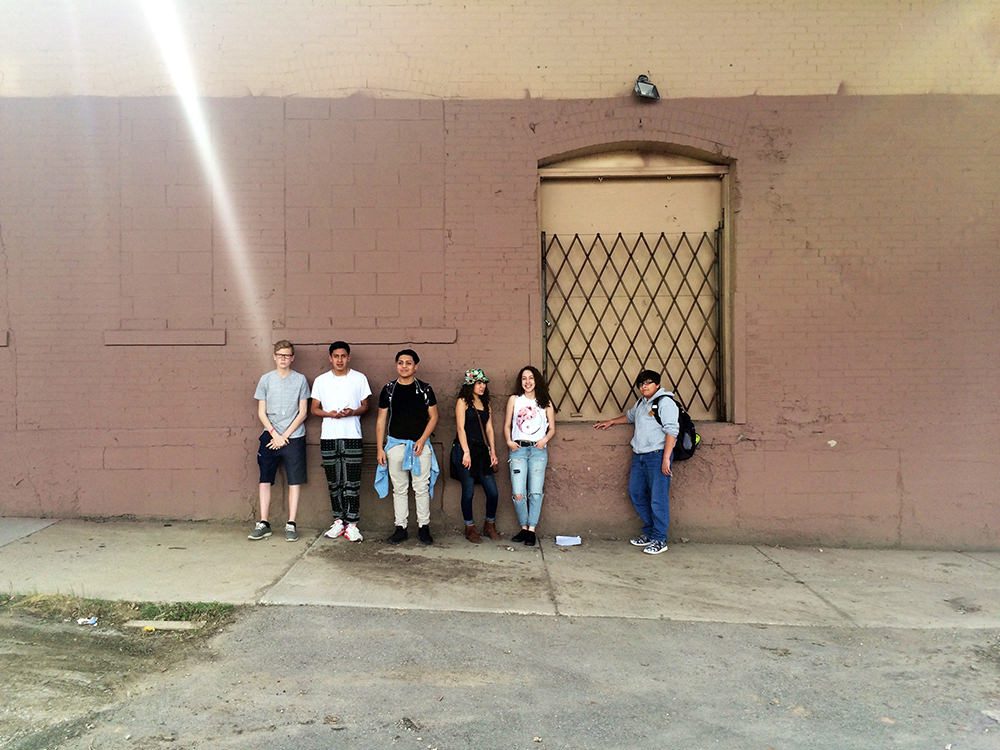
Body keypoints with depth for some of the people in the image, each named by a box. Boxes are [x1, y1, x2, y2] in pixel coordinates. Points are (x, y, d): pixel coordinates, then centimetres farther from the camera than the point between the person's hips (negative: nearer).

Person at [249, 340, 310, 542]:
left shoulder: (300, 380, 3)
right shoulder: (266, 379, 7)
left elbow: (303, 412, 0)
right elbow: (261, 412, 6)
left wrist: (285, 436, -7)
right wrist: (274, 434, -7)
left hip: (294, 437, -1)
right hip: (270, 436, 2)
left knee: (294, 482, 0)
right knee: (264, 480, 0)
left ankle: (291, 525, 6)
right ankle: (264, 524, 8)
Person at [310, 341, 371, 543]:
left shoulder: (359, 378, 6)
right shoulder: (321, 381, 9)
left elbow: (365, 405, 9)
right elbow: (314, 408, 10)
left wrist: (352, 412, -12)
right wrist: (330, 414, -10)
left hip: (352, 436, -2)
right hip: (328, 437, 2)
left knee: (352, 482, -5)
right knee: (333, 482, 8)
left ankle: (351, 524, 0)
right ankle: (338, 521, 18)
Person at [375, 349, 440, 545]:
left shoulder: (425, 389, 2)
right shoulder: (388, 389, 4)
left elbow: (433, 417, 4)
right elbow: (381, 420, 6)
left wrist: (422, 439, -9)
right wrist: (380, 448, 0)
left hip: (420, 445, -1)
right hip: (395, 444, 1)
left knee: (422, 488, 2)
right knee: (399, 489, 6)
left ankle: (424, 527, 12)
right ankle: (401, 528, 14)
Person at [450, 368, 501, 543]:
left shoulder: (486, 404, 18)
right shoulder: (463, 402, 1)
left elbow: (489, 429, 15)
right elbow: (461, 427, -7)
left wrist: (493, 452, 7)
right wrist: (466, 452, -14)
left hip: (482, 451, 5)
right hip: (465, 450, -5)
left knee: (493, 492, 0)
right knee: (468, 491, -1)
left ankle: (490, 526, 19)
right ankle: (470, 528, 14)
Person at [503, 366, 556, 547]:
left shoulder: (545, 402, 12)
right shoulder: (514, 399, 12)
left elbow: (552, 428, 14)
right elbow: (507, 425, 14)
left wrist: (545, 439, -6)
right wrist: (509, 441, -3)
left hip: (538, 450, 0)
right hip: (518, 450, 0)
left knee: (535, 492, -7)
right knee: (518, 494, -7)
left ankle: (531, 530, -1)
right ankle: (524, 528, 8)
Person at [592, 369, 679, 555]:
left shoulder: (665, 402, -8)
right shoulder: (641, 403, 19)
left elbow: (671, 431, -15)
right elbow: (630, 416, 42)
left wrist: (666, 458, -21)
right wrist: (611, 422, 39)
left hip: (657, 455, -9)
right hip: (639, 456, 9)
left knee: (658, 498, -6)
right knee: (636, 493, 12)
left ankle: (659, 539, 2)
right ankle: (649, 532, 24)